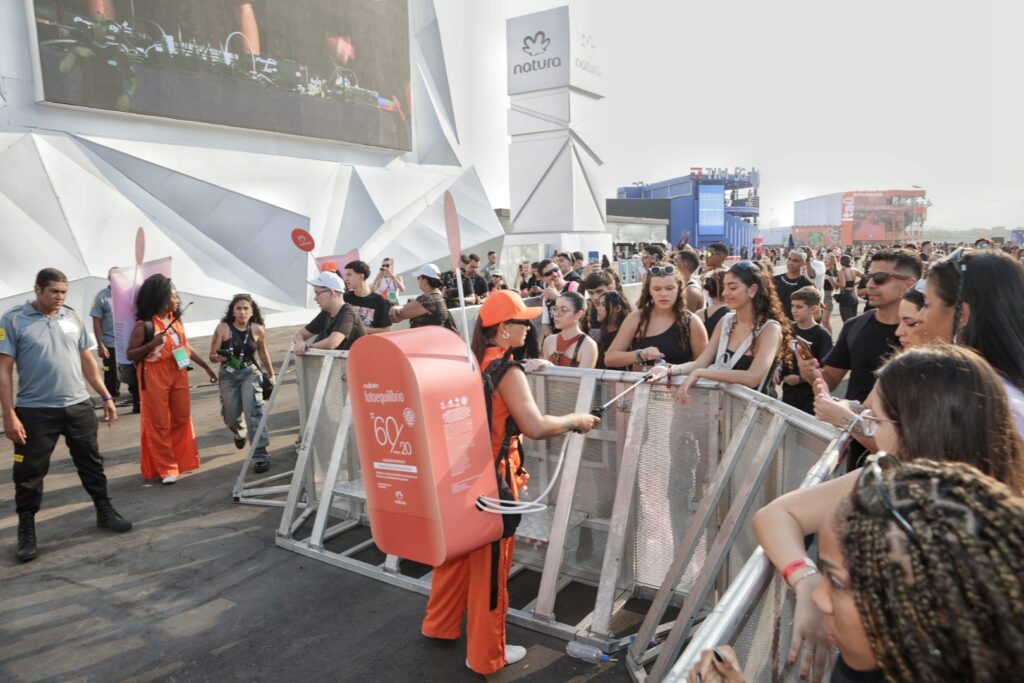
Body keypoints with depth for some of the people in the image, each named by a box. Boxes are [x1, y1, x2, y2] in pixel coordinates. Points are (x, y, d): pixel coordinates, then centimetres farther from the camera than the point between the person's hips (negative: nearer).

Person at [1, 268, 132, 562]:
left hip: (79, 406, 4)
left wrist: (106, 396, 10)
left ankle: (105, 512, 28)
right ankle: (26, 531, 21)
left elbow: (87, 360, 13)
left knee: (91, 462, 13)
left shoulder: (72, 317, 7)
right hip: (35, 411, -4)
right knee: (30, 473, 6)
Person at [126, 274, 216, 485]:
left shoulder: (176, 319, 6)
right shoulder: (145, 325, -14)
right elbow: (130, 354, -10)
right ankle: (165, 469, 12)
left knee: (182, 418, 11)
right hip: (155, 377, -6)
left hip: (178, 374, 6)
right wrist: (152, 344, -26)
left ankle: (180, 461, 27)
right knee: (159, 423, 2)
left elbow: (185, 347, 15)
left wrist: (206, 367, 16)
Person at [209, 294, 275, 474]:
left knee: (253, 412, -16)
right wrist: (218, 357, -30)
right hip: (228, 375, 1)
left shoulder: (257, 330, -5)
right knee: (231, 417, 11)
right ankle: (240, 433, 49)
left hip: (251, 372, -1)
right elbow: (212, 355, -6)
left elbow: (264, 354, 10)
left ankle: (260, 455, -14)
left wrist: (271, 375, 19)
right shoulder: (223, 328, -10)